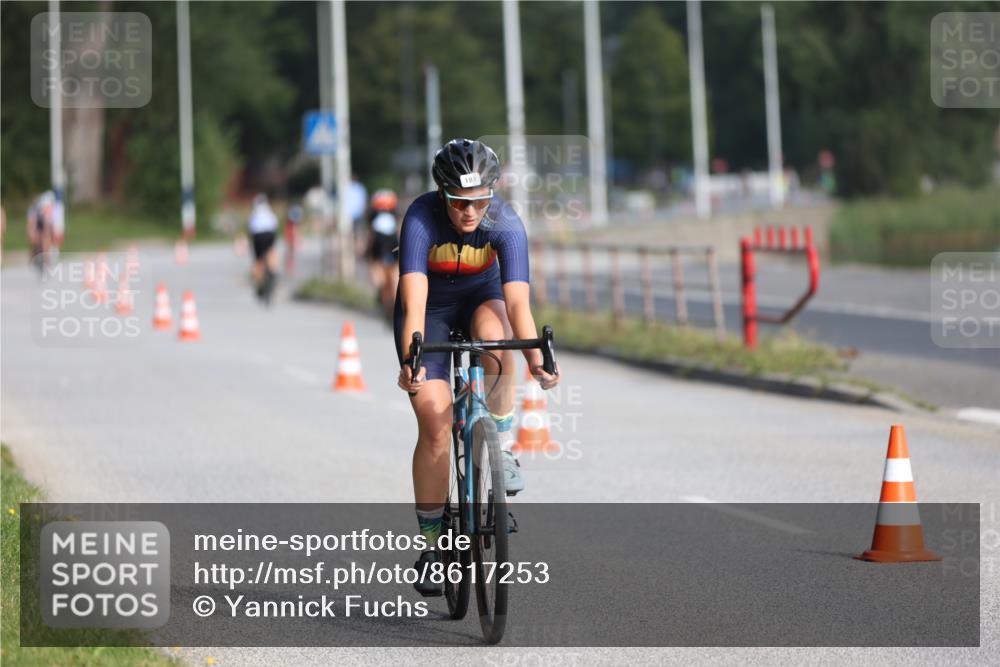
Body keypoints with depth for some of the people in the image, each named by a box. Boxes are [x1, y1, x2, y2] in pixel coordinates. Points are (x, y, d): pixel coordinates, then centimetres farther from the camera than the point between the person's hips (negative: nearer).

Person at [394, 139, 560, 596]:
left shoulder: (505, 223, -27)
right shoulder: (422, 218, -31)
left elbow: (517, 300, -35)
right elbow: (414, 298, -40)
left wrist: (536, 360, -49)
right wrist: (410, 360, -53)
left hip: (481, 297, 1)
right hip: (430, 309, -1)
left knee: (495, 334, -36)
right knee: (435, 423, -12)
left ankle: (502, 446, -15)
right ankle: (431, 544, 0)